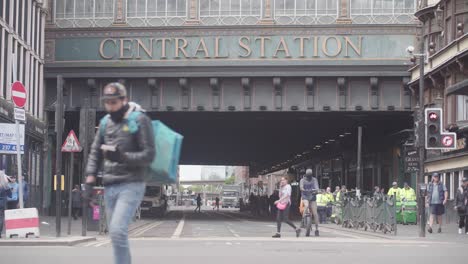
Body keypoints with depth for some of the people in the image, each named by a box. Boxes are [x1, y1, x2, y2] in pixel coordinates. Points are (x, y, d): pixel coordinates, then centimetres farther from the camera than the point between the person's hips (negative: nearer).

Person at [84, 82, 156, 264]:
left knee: (117, 231, -19)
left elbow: (149, 155, -7)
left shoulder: (139, 120, -3)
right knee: (116, 234, 8)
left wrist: (122, 157, -21)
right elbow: (95, 152, 17)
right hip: (109, 187, 6)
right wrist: (90, 180, 6)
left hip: (131, 185, -6)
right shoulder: (105, 122, 14)